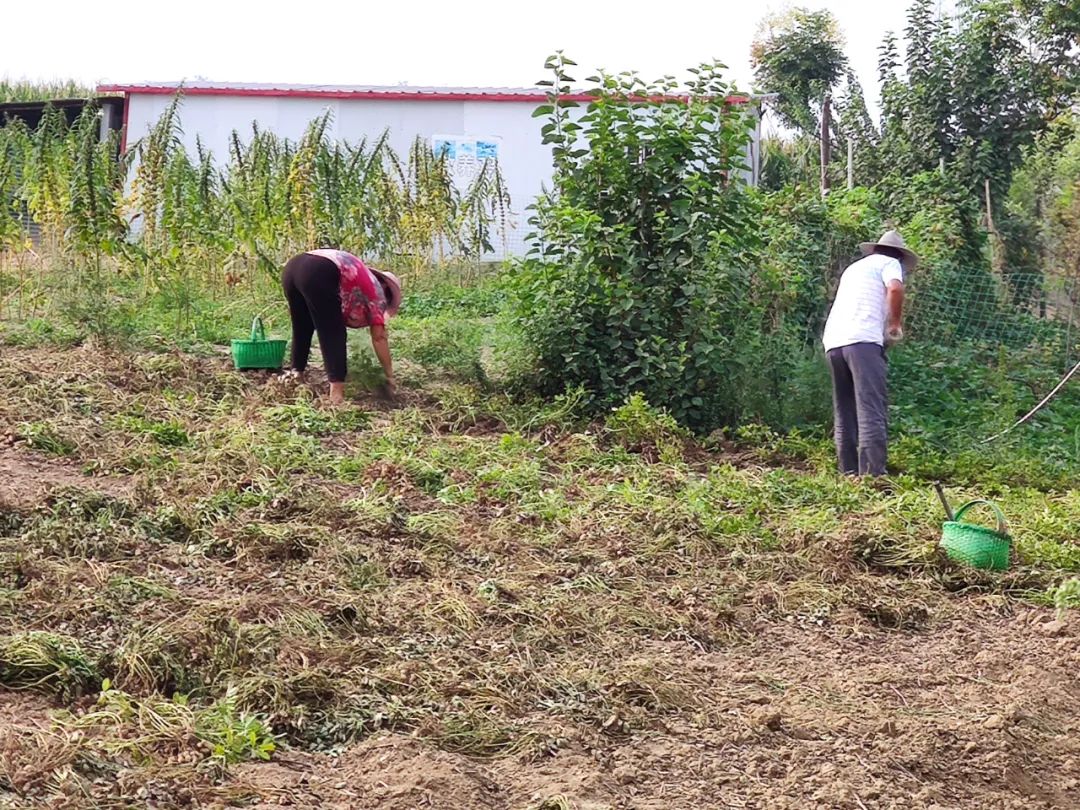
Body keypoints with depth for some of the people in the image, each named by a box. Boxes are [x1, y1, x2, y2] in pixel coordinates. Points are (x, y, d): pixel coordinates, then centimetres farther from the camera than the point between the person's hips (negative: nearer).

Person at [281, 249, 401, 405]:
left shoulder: (360, 279, 37)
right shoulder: (376, 290, 18)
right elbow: (379, 336, 14)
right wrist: (389, 375, 20)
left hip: (292, 267, 8)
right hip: (318, 273, -8)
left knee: (301, 329, 25)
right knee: (334, 334, 4)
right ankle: (337, 392, -3)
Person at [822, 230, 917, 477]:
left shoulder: (854, 267, 33)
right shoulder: (890, 263, 12)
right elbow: (895, 289, -9)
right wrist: (895, 324, 3)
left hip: (833, 340, 7)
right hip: (862, 340, -7)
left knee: (844, 413, 11)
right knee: (872, 410, -12)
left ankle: (849, 473, 9)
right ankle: (872, 474, -21)